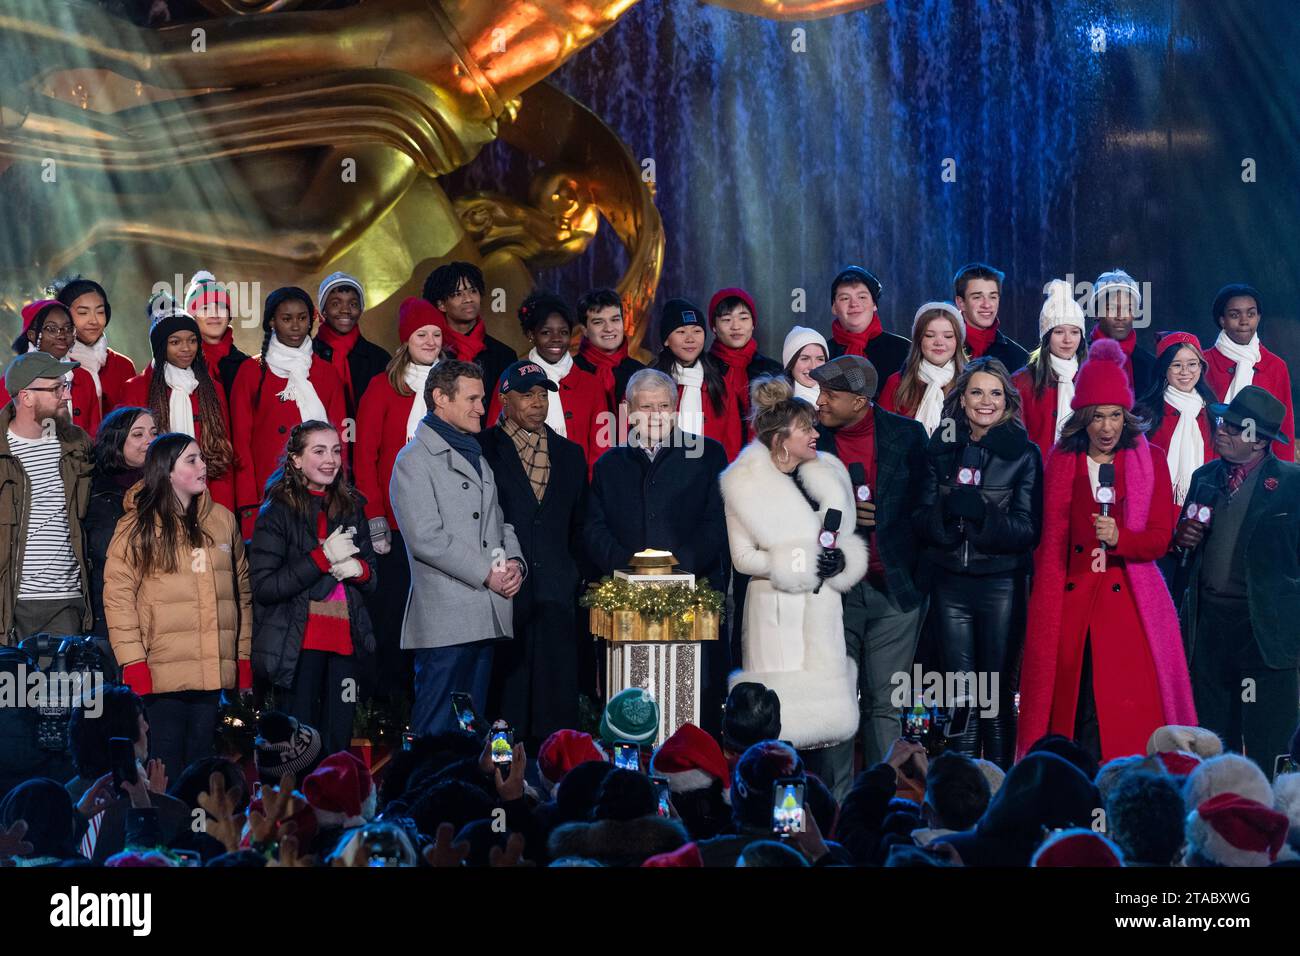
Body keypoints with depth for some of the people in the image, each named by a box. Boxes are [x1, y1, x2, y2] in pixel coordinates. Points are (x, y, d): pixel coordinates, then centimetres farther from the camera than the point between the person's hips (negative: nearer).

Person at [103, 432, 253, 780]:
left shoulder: (222, 520, 11)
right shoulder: (137, 527, -1)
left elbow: (241, 590, 15)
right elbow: (118, 597, -5)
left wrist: (244, 659, 11)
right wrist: (133, 663, -12)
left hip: (216, 671, 4)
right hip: (162, 672, -4)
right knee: (166, 767, 0)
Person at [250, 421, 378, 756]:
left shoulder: (350, 508, 13)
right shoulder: (277, 512, -3)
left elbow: (373, 577, 19)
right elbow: (264, 586, -11)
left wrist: (359, 569, -5)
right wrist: (323, 558, -16)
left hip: (345, 640, 5)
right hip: (299, 645, -5)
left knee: (338, 742, 7)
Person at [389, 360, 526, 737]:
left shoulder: (476, 457, 23)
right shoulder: (415, 459, -5)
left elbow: (499, 523, 25)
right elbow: (425, 538, -15)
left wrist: (514, 563, 3)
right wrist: (486, 574, -14)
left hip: (487, 617, 8)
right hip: (444, 619, -8)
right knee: (437, 732, -8)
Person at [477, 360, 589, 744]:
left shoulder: (570, 454, 16)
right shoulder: (481, 449, 2)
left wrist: (576, 577, 10)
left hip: (556, 596, 4)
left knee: (556, 700, 3)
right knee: (504, 693, -3)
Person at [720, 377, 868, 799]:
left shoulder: (828, 474, 11)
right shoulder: (747, 483, -2)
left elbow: (850, 539, 16)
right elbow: (743, 557, -5)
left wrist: (841, 559, -6)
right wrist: (802, 563, -13)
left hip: (826, 608, 4)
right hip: (776, 611, -4)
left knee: (835, 705, 0)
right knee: (782, 715, -7)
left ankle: (839, 806, 6)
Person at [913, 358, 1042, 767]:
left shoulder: (1024, 454, 1)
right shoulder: (941, 450, 9)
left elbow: (1028, 529, -6)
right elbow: (921, 520, 3)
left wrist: (982, 514, -22)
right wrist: (948, 510, -18)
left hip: (1002, 583, -2)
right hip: (950, 582, 2)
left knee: (999, 696, 2)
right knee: (960, 697, 3)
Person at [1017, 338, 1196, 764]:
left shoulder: (1150, 461, 5)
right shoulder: (1061, 461, 9)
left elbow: (1161, 537, 1)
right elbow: (1050, 540, 12)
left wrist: (1119, 537, -18)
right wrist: (1046, 606, 6)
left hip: (1130, 601, -1)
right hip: (1070, 601, 1)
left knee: (1129, 709, -7)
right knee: (1071, 706, -2)